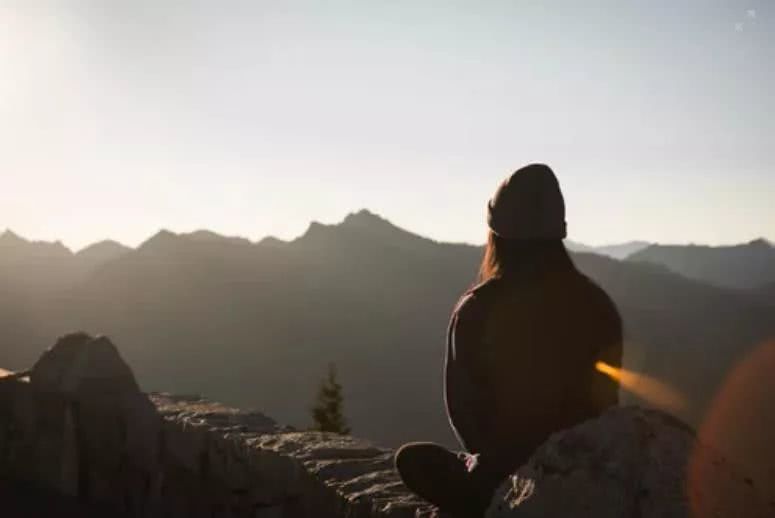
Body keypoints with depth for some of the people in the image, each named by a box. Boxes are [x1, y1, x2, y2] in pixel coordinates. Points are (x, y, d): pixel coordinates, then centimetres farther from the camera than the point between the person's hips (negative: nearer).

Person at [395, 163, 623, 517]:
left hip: (505, 477, -4)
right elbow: (605, 403, 2)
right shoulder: (596, 303, -5)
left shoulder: (477, 308, -13)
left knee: (412, 458, 22)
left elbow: (461, 406, -3)